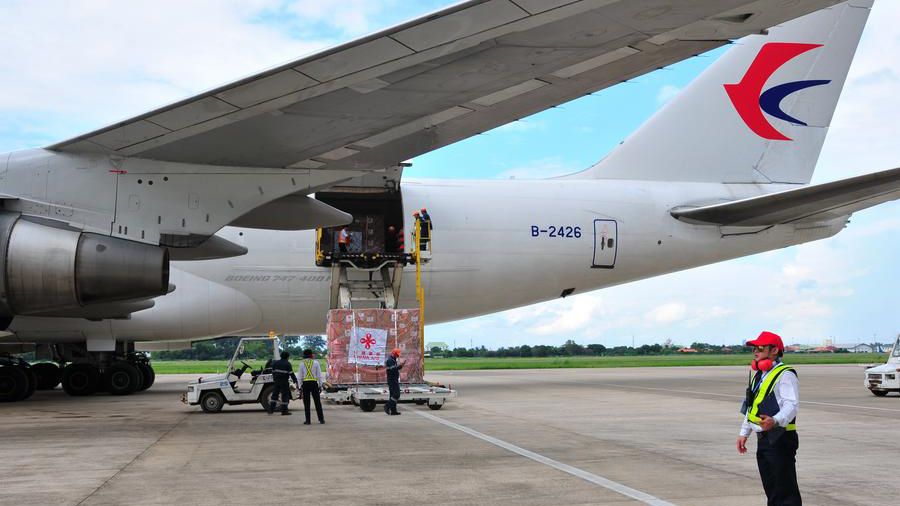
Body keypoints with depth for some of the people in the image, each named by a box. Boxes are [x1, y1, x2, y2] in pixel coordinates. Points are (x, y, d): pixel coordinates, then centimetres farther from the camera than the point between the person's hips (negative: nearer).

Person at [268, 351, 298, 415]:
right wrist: (295, 381, -13)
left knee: (275, 395, 11)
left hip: (277, 381, 5)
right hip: (284, 382, -5)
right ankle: (284, 411, 0)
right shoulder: (287, 364, -8)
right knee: (285, 395, 0)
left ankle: (271, 409, 10)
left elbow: (273, 372, 15)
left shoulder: (276, 363, 10)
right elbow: (291, 373, -13)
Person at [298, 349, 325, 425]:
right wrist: (320, 385, 6)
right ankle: (321, 419, 4)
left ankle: (307, 420, 0)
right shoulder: (315, 362, 2)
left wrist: (300, 386, 6)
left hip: (305, 384, 0)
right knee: (317, 402, 6)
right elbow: (319, 375, 1)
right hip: (314, 383, 0)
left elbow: (300, 376, 1)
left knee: (306, 403, 3)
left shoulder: (302, 363, 2)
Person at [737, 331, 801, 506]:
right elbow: (751, 407, 26)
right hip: (763, 439, 10)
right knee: (770, 488, 14)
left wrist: (775, 421, -39)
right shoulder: (758, 375, 19)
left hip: (780, 440, -9)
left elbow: (791, 405, -23)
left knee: (786, 491, -10)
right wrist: (744, 433, 22)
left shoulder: (785, 375, -11)